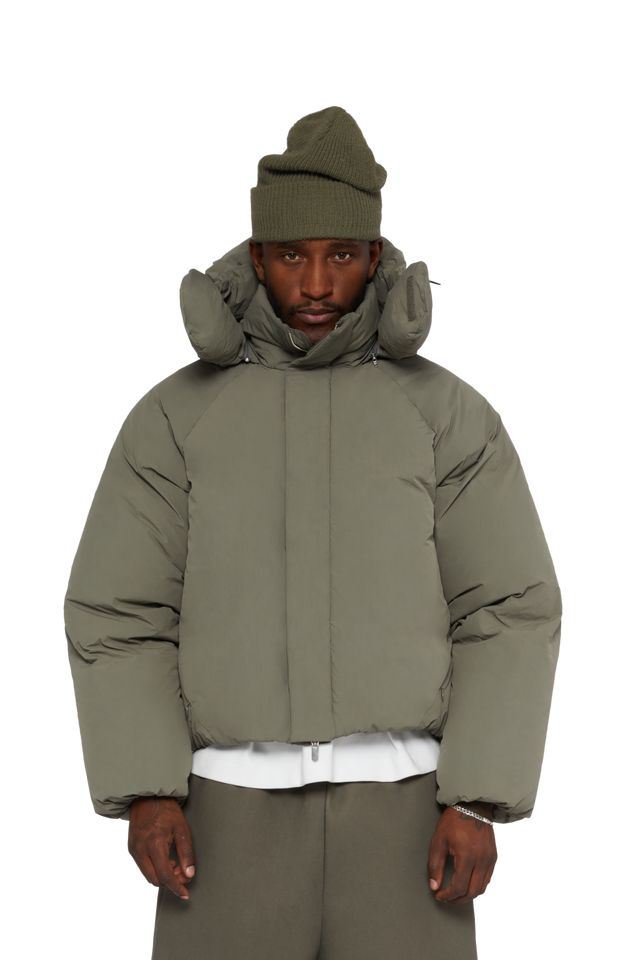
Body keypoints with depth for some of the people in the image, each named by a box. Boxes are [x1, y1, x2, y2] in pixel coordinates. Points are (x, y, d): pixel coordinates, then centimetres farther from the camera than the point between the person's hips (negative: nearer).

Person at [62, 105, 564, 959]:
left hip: (399, 809, 0)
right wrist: (145, 796, -11)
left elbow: (511, 615, -1)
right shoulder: (173, 418, 3)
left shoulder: (449, 413, 2)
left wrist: (479, 804, -11)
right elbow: (117, 620, 1)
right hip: (240, 810, 1)